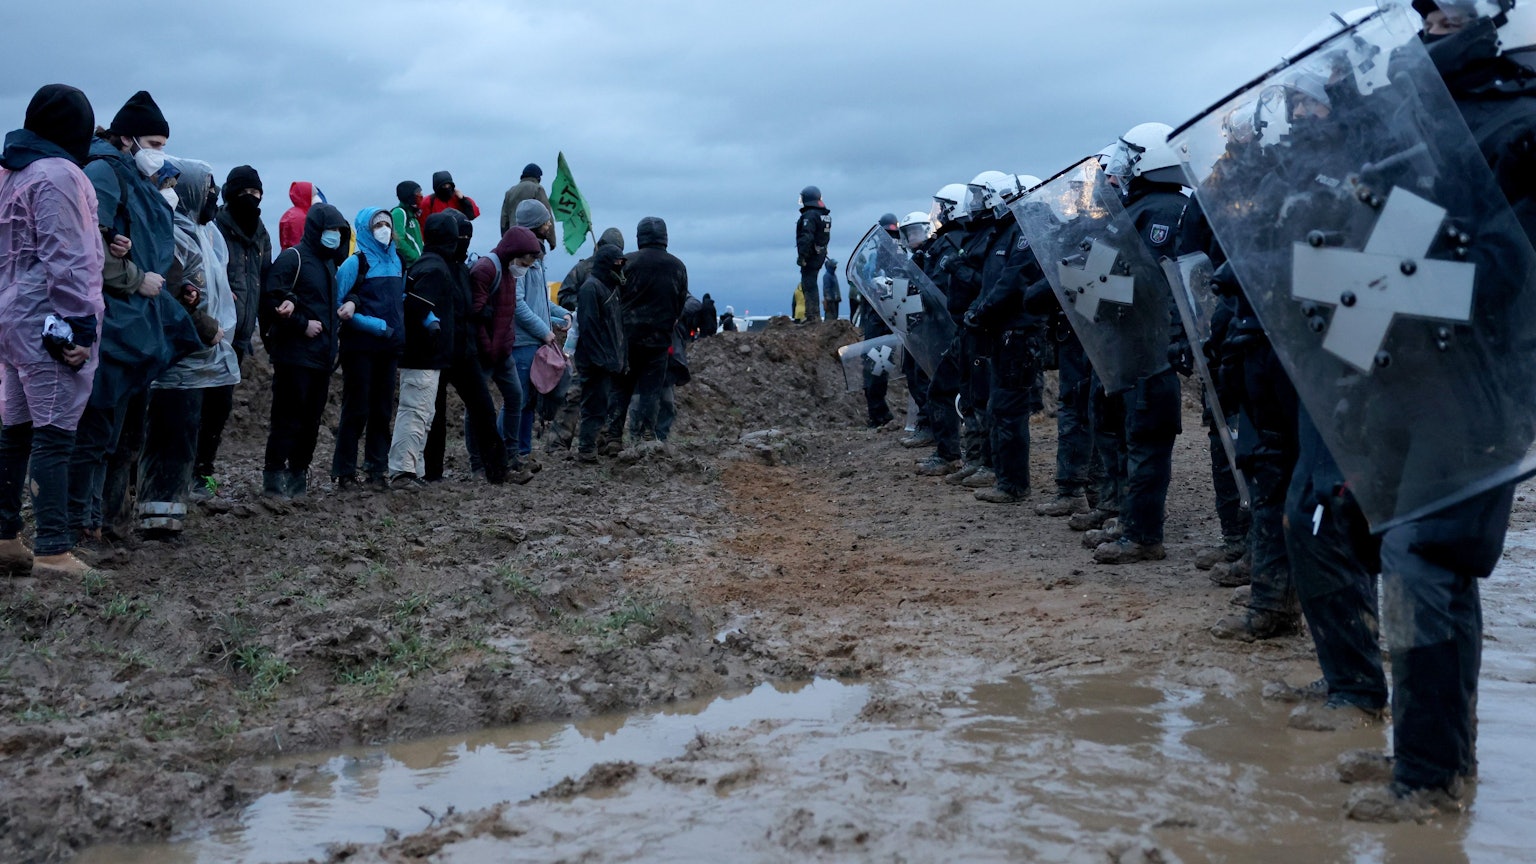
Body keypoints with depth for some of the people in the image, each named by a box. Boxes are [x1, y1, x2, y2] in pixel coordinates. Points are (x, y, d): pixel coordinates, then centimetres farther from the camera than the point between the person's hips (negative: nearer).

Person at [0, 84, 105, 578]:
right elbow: (67, 258, -18)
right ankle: (54, 552, -9)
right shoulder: (58, 174, -12)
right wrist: (78, 326, -18)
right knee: (54, 435, -9)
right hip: (50, 321, -10)